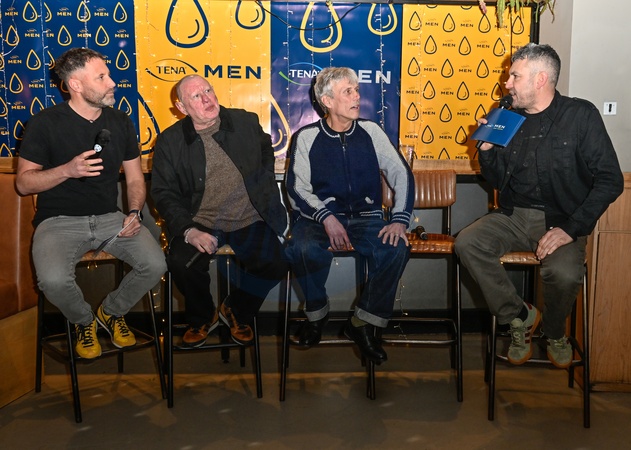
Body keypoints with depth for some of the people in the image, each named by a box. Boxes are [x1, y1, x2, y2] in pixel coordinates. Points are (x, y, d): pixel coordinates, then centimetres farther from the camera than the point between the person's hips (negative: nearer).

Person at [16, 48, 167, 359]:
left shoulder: (120, 122, 7)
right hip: (59, 220, -3)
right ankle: (83, 321, 5)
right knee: (54, 280, -32)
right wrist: (67, 170, -20)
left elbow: (135, 178, 12)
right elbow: (23, 183, -4)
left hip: (110, 217, 3)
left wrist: (134, 213, -7)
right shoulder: (45, 123, -5)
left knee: (155, 265, -20)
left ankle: (112, 312, 11)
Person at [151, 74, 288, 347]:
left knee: (275, 264, -24)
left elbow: (266, 151, 26)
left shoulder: (246, 122, 5)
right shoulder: (169, 141, 1)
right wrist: (188, 230, -16)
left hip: (250, 221, 1)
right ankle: (203, 318, 5)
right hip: (200, 224, -1)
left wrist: (265, 188, 13)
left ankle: (236, 312, 8)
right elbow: (164, 193, 0)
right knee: (181, 263, -28)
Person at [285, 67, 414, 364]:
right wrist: (327, 218, -21)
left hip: (365, 217, 2)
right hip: (319, 216, -1)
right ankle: (316, 314, -4)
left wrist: (400, 219, -11)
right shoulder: (307, 137, 3)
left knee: (397, 249, -29)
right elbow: (297, 189, -4)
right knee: (302, 249, -34)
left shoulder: (370, 131, 8)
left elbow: (402, 174, 4)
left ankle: (363, 323, -9)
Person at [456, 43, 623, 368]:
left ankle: (554, 332, 4)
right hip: (514, 216, 5)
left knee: (564, 274, -33)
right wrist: (486, 149, -3)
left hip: (561, 219, -4)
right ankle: (519, 316, -3)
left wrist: (571, 228, -18)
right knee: (466, 243, -22)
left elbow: (610, 180, -10)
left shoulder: (580, 115, -6)